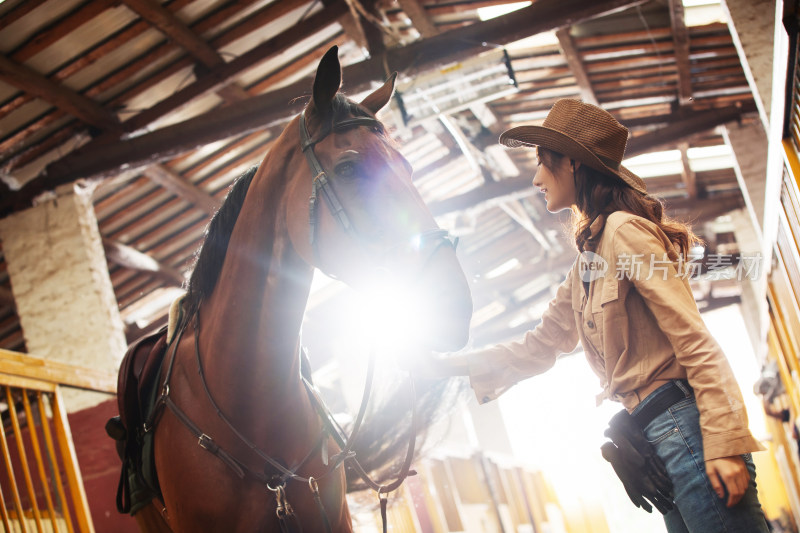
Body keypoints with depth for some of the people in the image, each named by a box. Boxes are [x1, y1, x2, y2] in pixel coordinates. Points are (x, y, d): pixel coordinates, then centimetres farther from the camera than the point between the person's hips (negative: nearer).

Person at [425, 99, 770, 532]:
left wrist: (725, 443, -21)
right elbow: (538, 348, 27)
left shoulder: (624, 231, -8)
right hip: (655, 434, 10)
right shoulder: (586, 260, 21)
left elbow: (694, 341, -14)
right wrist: (445, 365, 22)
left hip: (682, 421, -10)